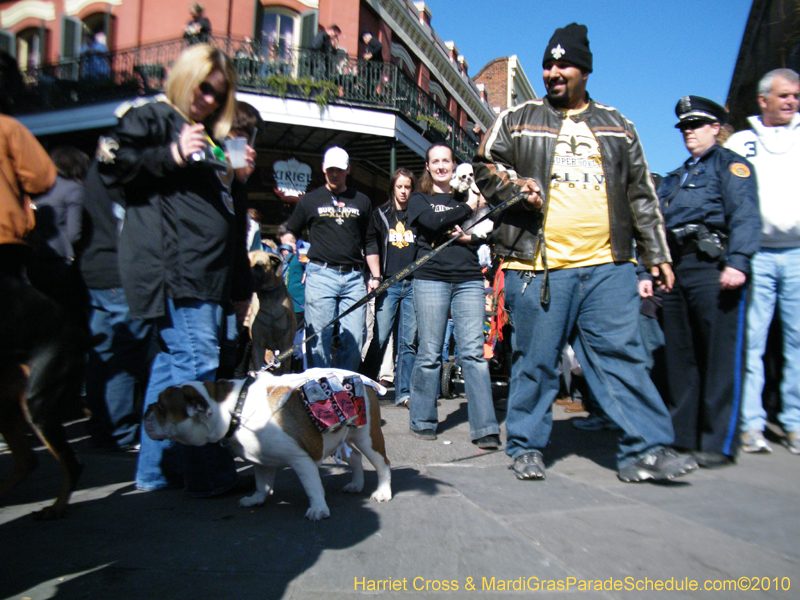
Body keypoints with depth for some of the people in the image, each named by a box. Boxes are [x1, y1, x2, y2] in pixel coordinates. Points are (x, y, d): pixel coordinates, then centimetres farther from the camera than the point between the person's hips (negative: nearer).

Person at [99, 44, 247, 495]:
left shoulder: (209, 138, 27)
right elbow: (115, 167, -9)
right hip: (172, 265, -9)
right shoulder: (151, 117, 4)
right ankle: (209, 474, -5)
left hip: (206, 269, 9)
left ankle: (157, 469, 20)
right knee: (197, 362, -12)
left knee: (173, 361, 11)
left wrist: (235, 177, 18)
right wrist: (171, 155, -15)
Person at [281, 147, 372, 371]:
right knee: (319, 337, -3)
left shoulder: (362, 201, 17)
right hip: (320, 274, -1)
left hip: (354, 277, 2)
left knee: (354, 338, -2)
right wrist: (288, 245, -1)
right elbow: (290, 232, 21)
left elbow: (370, 242, 20)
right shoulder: (309, 200, 14)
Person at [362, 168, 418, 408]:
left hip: (414, 284, 1)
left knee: (409, 341, 1)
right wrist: (375, 277, -4)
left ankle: (404, 392, 7)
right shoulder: (380, 214, 13)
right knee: (380, 337, -7)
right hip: (388, 284, -1)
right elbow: (371, 246, 8)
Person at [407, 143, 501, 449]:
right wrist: (467, 209, -1)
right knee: (429, 353, -1)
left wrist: (467, 237, -8)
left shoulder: (468, 197, 22)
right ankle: (422, 421, 14)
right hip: (431, 278, -2)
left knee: (473, 352, -7)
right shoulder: (419, 199, 14)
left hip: (468, 279, 2)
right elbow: (432, 221, -8)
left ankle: (485, 428, -6)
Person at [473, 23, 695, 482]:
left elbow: (642, 195, 20)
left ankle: (646, 449, 8)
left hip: (608, 266, 2)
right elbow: (485, 167, 13)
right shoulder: (518, 120, 13)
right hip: (537, 266, -2)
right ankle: (527, 447, 18)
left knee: (621, 355, -1)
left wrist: (657, 254, 15)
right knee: (535, 361, 3)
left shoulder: (617, 126, 19)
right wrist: (514, 185, -9)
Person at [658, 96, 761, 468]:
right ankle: (682, 436, 16)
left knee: (719, 357, -6)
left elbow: (745, 213, -9)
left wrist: (737, 261, -23)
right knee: (680, 357, 8)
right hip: (676, 270, 7)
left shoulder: (730, 164, 7)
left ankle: (719, 442, 0)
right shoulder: (673, 179, 29)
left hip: (712, 267, -7)